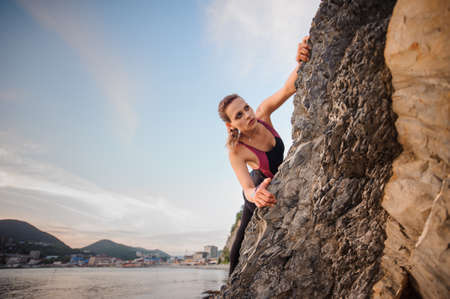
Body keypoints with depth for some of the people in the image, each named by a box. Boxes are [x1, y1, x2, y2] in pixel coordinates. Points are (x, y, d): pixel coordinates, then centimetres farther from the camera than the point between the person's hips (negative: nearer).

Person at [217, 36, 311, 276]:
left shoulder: (262, 114, -24)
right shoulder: (236, 152, -34)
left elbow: (289, 88, -37)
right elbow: (247, 189, -42)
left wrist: (301, 63, -58)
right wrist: (256, 195, -66)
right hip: (259, 189, -4)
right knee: (243, 240, 6)